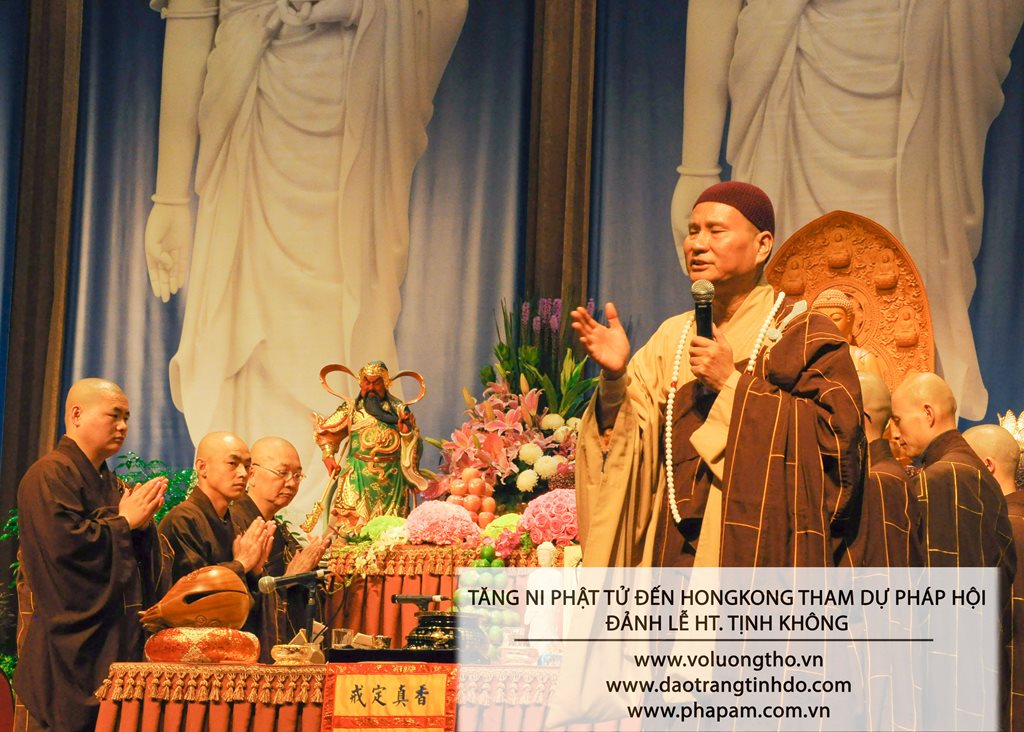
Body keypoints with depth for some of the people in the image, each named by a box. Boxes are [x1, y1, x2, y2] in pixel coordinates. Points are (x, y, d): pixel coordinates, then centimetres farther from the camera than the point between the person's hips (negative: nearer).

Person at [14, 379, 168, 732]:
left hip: (118, 642, 9)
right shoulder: (50, 475, -7)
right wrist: (124, 522, -10)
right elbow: (64, 542, -21)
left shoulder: (110, 484, 20)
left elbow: (141, 556, 20)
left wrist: (143, 521, -1)